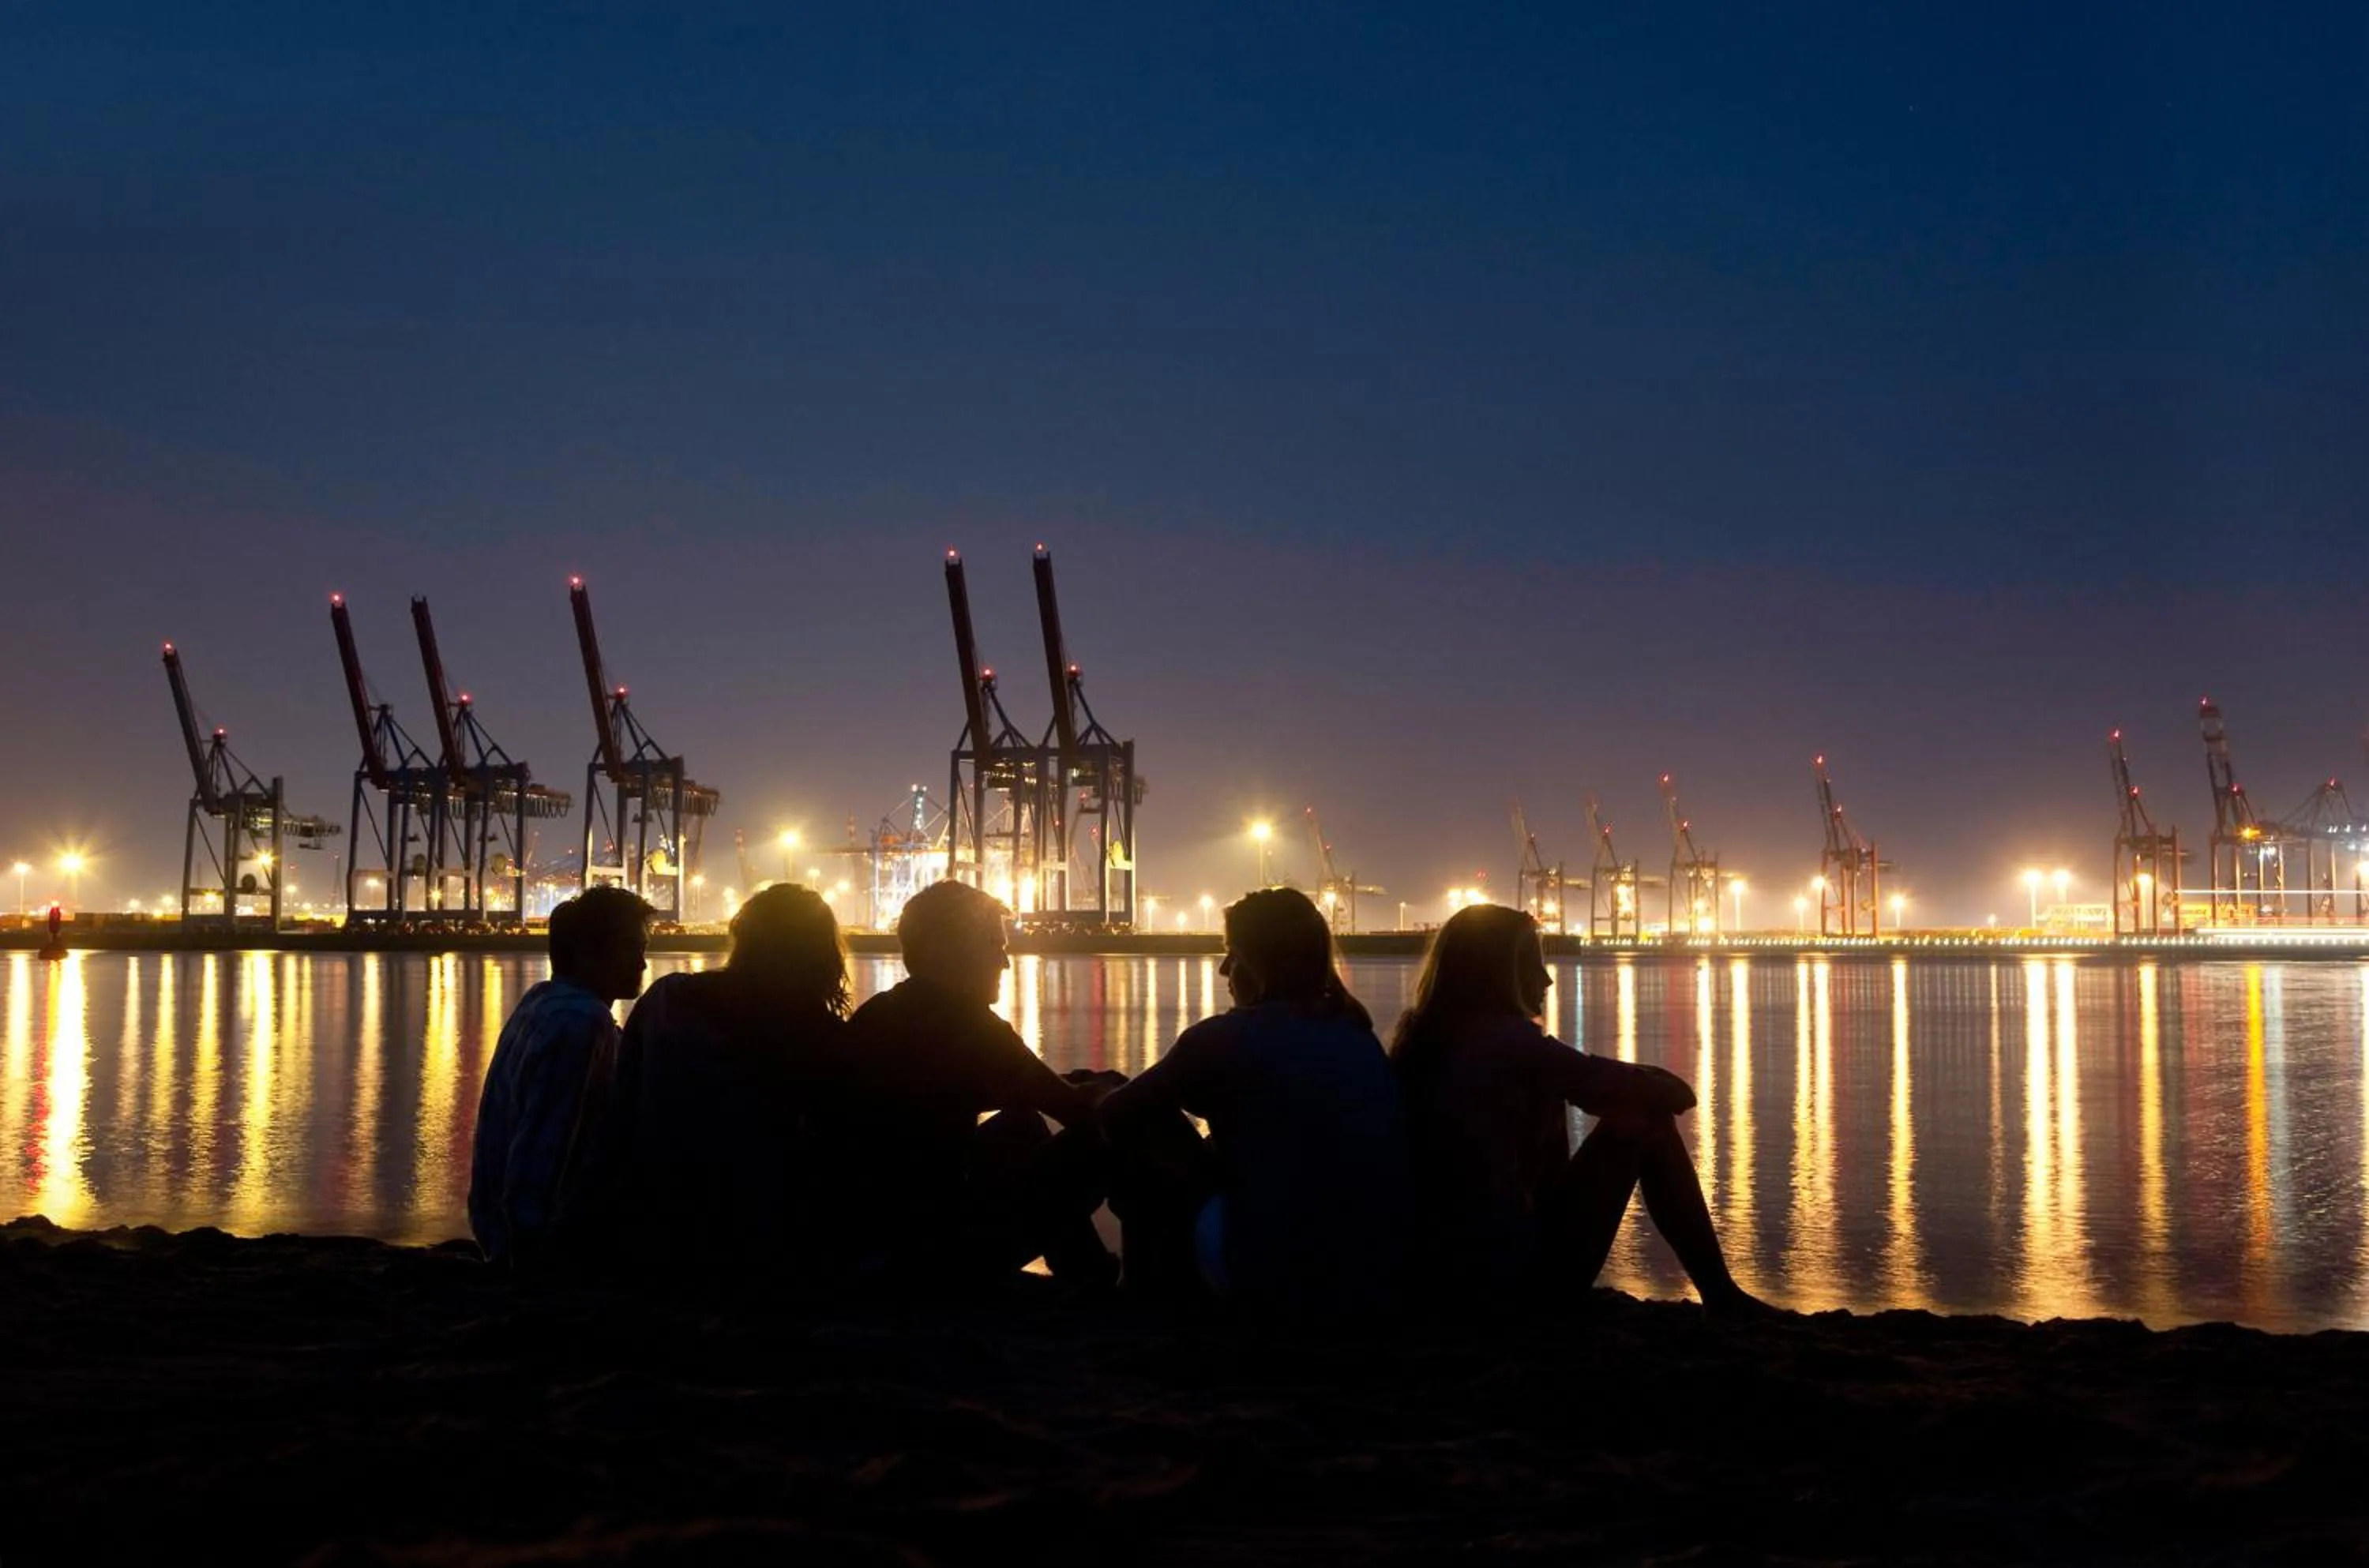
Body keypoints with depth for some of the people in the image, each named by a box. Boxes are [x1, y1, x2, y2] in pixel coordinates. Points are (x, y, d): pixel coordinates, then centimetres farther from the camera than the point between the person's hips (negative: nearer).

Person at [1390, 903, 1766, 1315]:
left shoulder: (1418, 1042, 7)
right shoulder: (1505, 1039, -16)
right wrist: (1670, 1091, 15)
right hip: (1520, 1267, -9)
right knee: (1646, 1122, 3)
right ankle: (1721, 1296, 12)